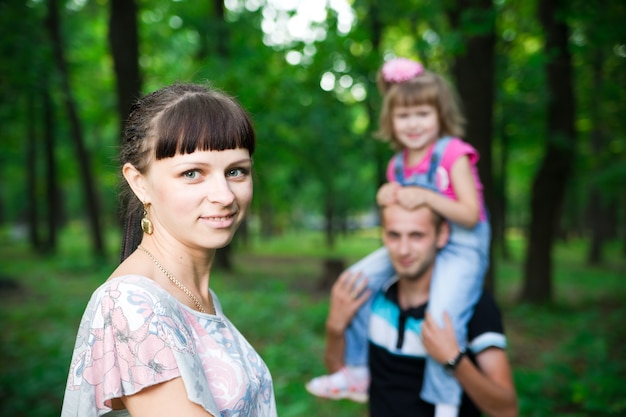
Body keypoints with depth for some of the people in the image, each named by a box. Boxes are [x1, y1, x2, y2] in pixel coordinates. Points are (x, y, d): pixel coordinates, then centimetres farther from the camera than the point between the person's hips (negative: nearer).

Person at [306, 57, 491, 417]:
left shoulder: (454, 154, -12)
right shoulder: (398, 164, 7)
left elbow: (470, 215, -17)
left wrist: (426, 197, -28)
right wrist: (387, 197, -7)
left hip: (461, 245, -7)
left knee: (442, 318, -30)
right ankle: (357, 373, 12)